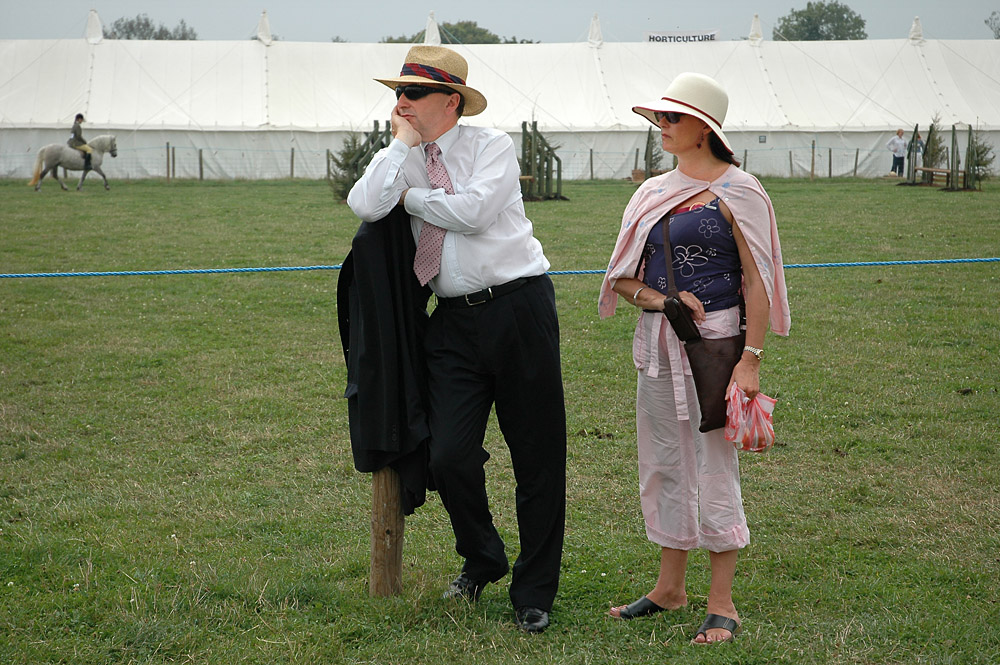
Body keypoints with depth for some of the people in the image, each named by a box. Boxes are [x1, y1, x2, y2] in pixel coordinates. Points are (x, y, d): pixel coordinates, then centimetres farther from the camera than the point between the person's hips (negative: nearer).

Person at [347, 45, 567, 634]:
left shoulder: (493, 146, 0)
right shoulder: (399, 158, 10)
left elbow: (472, 210, -18)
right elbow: (366, 206, -11)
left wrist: (412, 196, -6)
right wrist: (405, 144, -5)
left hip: (520, 306, -3)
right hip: (455, 320, 3)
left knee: (538, 457, 2)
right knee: (449, 457, -5)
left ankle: (534, 592, 15)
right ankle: (482, 560, 24)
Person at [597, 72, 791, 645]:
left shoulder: (737, 191, -6)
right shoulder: (653, 193, 11)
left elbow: (757, 281, -9)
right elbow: (621, 279, 11)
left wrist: (751, 359, -15)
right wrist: (659, 298, -10)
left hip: (714, 340, -6)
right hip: (658, 341, 6)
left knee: (714, 467, -3)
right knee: (664, 465, 12)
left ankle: (722, 605, 7)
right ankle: (670, 588, 25)